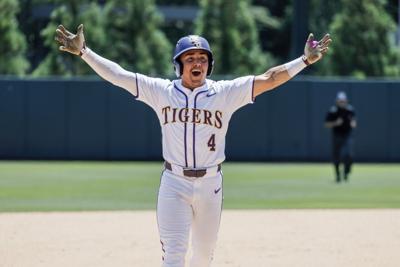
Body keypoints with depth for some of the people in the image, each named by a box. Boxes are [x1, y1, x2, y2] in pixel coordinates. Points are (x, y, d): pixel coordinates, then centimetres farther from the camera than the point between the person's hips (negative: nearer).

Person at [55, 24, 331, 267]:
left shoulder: (225, 93, -1)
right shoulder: (162, 91, -1)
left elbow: (268, 79, -7)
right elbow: (117, 75, -5)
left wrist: (306, 60, -15)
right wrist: (83, 51, -14)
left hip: (210, 183, 1)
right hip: (174, 183, -1)